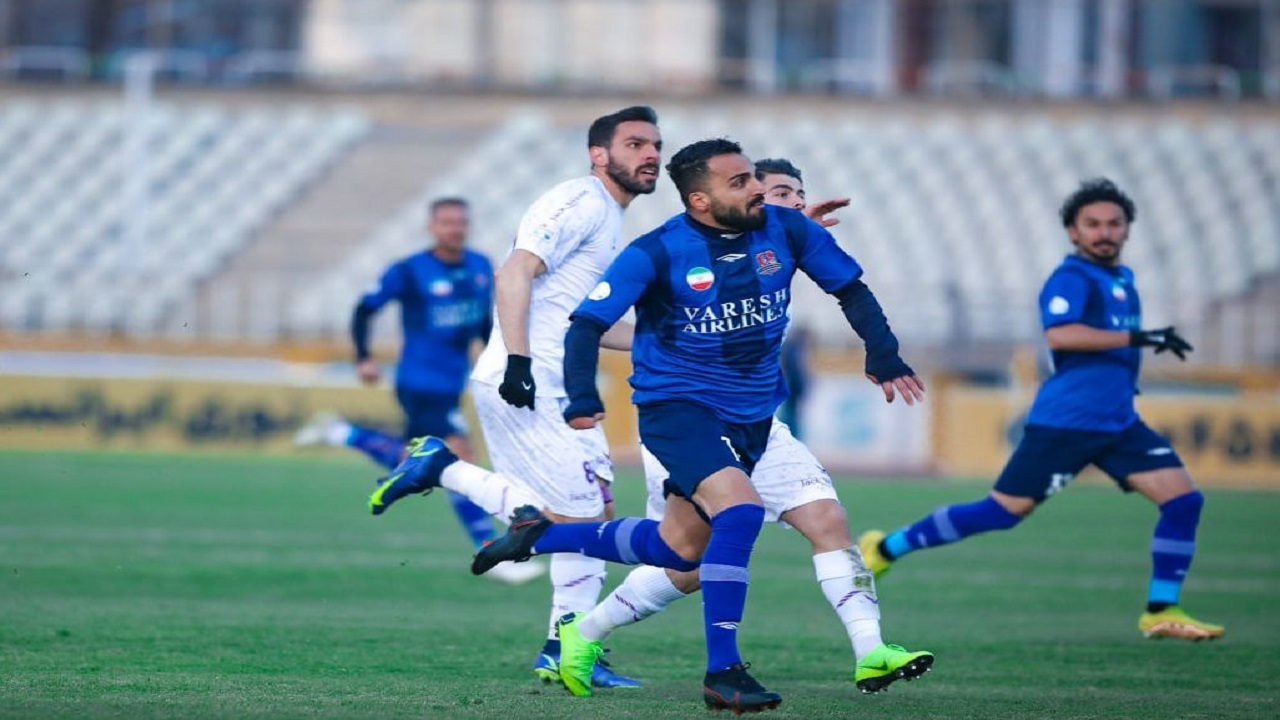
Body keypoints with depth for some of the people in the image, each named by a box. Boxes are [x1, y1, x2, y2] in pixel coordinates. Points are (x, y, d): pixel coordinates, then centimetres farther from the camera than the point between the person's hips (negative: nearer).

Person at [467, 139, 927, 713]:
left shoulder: (786, 230, -6)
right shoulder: (658, 253, -17)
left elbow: (851, 290, 8)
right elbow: (586, 323, -14)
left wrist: (884, 357, -3)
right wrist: (581, 398, -28)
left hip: (752, 414, 6)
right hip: (677, 405, -6)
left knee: (680, 547, 12)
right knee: (740, 508, -28)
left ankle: (539, 534, 33)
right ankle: (721, 673, -20)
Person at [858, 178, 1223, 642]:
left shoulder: (1122, 280, 17)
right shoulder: (1072, 278, -10)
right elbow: (1058, 334, -29)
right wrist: (1136, 337, -29)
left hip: (1119, 424, 8)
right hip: (1064, 424, -8)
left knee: (1183, 498, -6)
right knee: (1004, 511, -6)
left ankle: (1162, 612, 0)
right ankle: (886, 548, 8)